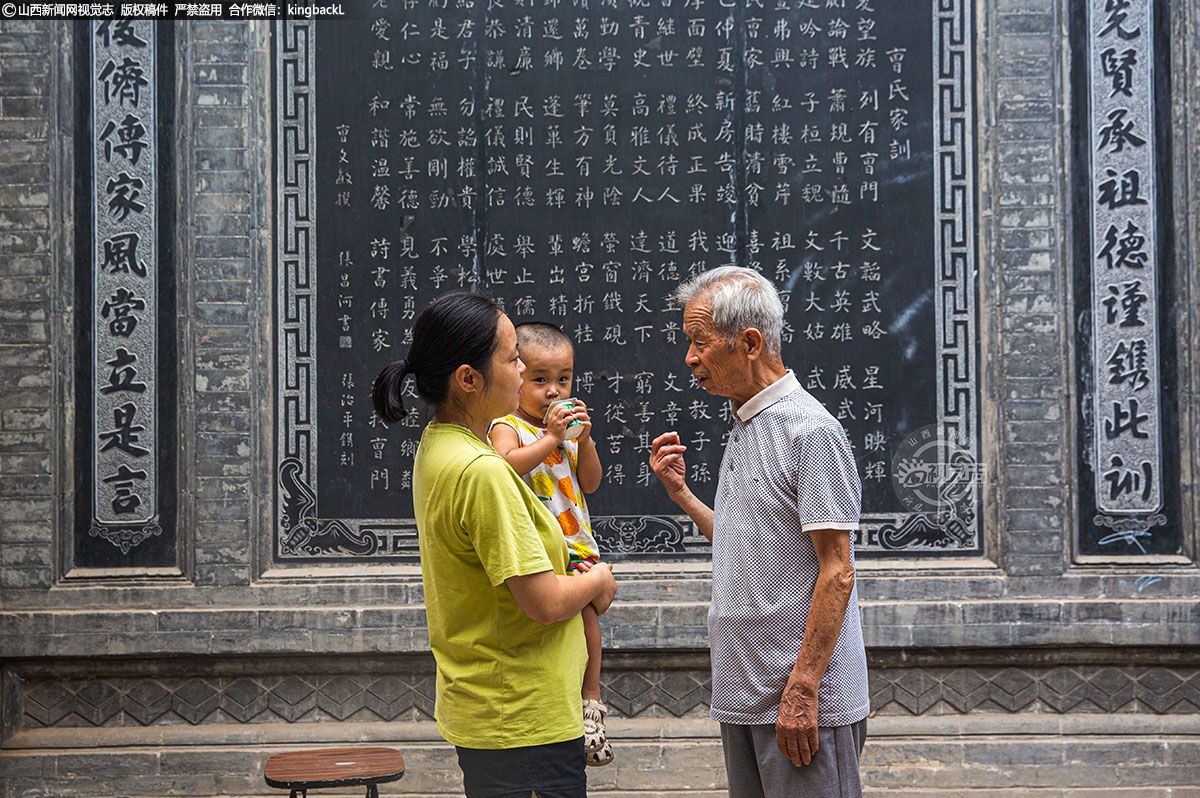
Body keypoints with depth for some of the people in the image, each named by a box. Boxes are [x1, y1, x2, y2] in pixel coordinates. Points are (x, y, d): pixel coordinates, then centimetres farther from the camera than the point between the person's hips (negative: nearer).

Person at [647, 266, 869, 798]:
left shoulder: (811, 431, -14)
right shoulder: (744, 429, 14)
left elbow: (836, 573, -18)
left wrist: (802, 690, -21)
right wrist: (679, 492, 10)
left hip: (804, 698, -9)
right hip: (744, 695, 9)